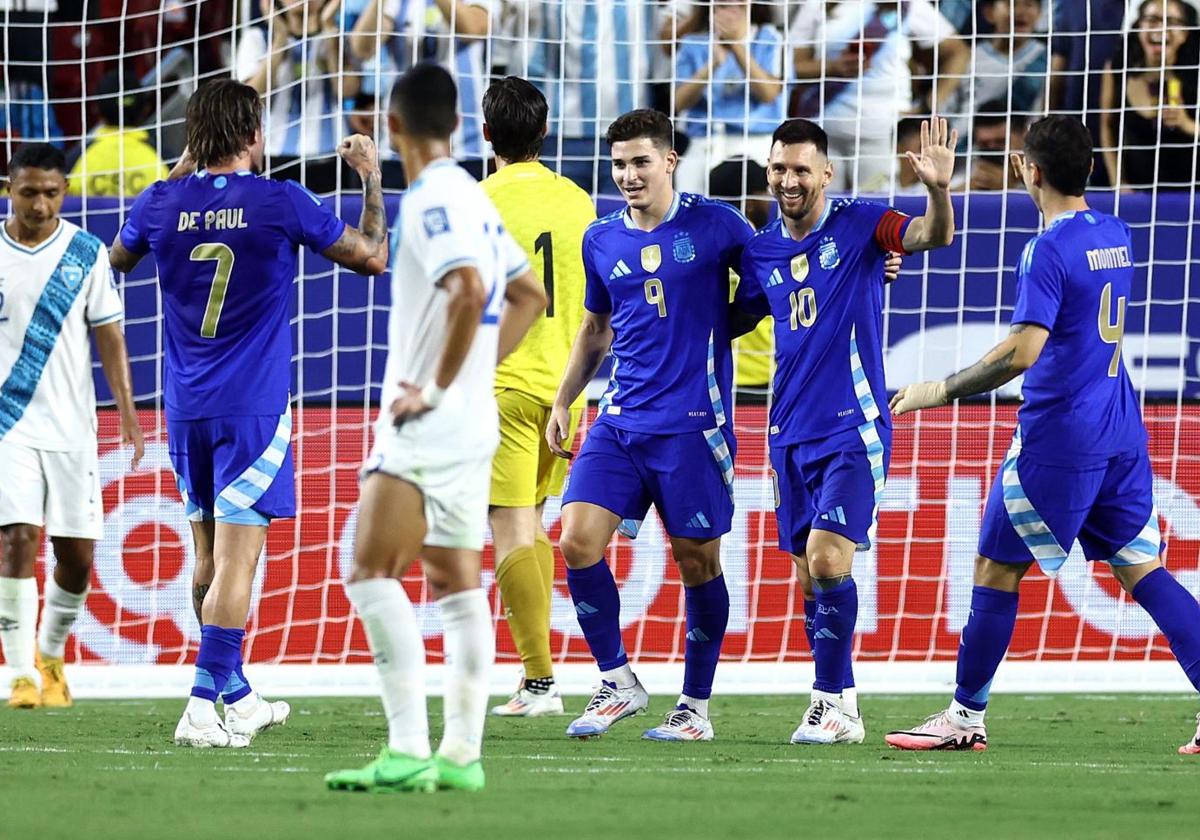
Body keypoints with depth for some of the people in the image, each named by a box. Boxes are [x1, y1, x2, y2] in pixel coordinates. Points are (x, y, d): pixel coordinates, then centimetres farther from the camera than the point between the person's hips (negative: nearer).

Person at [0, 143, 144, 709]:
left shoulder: (86, 254, 3)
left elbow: (109, 336, 6)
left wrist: (127, 410, -2)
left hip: (71, 427, 2)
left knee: (77, 555, 4)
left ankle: (50, 655, 28)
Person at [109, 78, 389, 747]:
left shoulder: (164, 203, 0)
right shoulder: (282, 203, -10)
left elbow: (117, 259, 23)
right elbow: (373, 258, 2)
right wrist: (372, 179, 17)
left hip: (186, 410, 5)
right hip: (253, 409, -5)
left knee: (209, 554, 16)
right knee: (236, 560, -8)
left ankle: (237, 697, 27)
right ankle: (203, 706, -17)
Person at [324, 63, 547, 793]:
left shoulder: (433, 200, -14)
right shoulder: (472, 198, 15)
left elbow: (469, 291, -29)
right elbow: (529, 296, 25)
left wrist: (440, 387, -21)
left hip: (427, 425, -10)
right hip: (471, 426, 10)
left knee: (372, 573, -12)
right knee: (456, 582, 11)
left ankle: (409, 750, -20)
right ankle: (461, 754, 11)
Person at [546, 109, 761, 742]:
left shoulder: (714, 225, -2)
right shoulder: (602, 241, 10)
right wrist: (563, 400, 18)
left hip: (693, 426, -4)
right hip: (620, 422, 4)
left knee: (697, 561, 1)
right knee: (578, 541, -11)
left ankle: (696, 706, 15)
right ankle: (617, 683, 4)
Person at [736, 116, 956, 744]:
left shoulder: (860, 224, -6)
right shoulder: (760, 251, 9)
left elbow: (932, 237, -22)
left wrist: (938, 192, -42)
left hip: (853, 429, -6)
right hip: (791, 434, 6)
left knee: (827, 562, -17)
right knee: (809, 575, 7)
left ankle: (834, 703, -7)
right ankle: (837, 707, 16)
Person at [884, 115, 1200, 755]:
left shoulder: (1047, 251, -16)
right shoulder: (1115, 235, 9)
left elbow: (1022, 350, -24)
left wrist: (941, 390, -16)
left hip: (1057, 438, -8)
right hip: (1121, 433, 8)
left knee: (996, 566, 4)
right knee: (1141, 569, 7)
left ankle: (966, 717, 10)